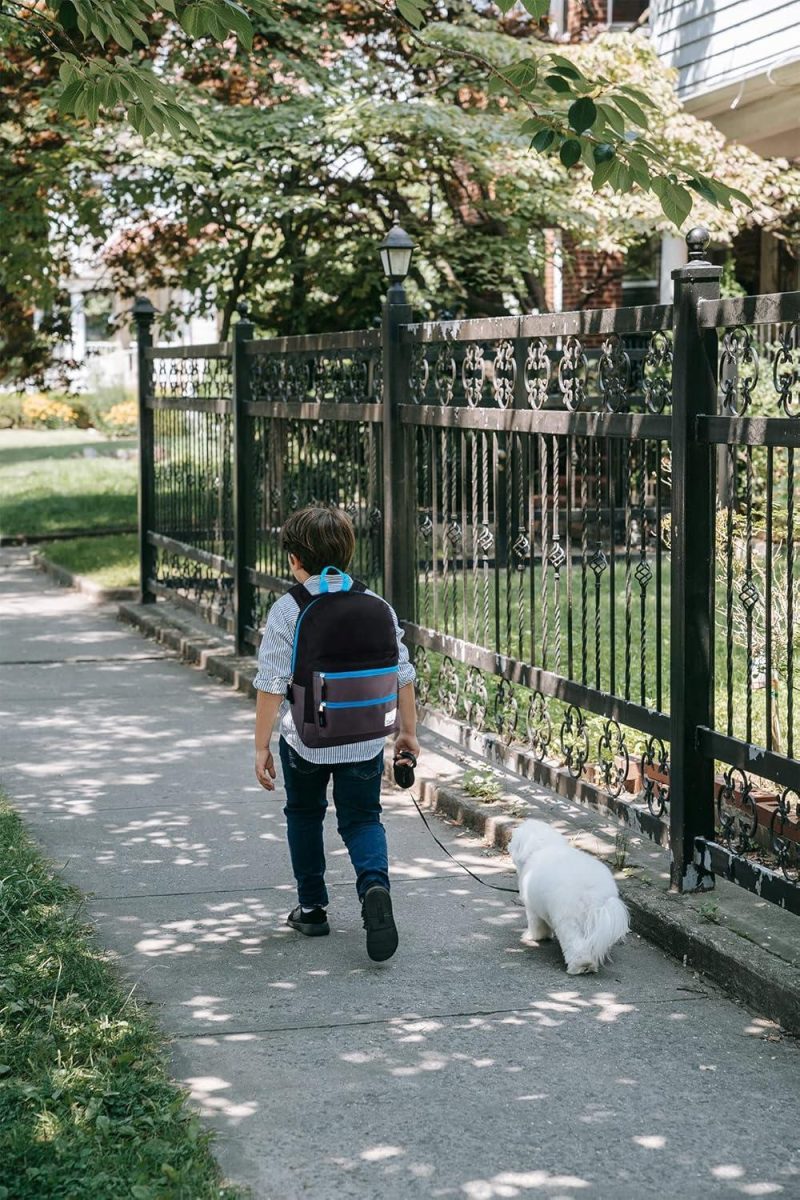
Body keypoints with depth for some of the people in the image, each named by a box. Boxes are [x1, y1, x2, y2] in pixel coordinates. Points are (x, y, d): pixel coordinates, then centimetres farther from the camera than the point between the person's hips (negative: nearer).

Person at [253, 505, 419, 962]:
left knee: (305, 816, 21)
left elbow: (272, 684, -13)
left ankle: (313, 907, 29)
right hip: (366, 740, 2)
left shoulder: (288, 609, -11)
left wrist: (262, 745, -7)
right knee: (363, 820, 11)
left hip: (305, 739, -2)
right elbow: (403, 674, 2)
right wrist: (408, 731, 14)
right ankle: (375, 885, -18)